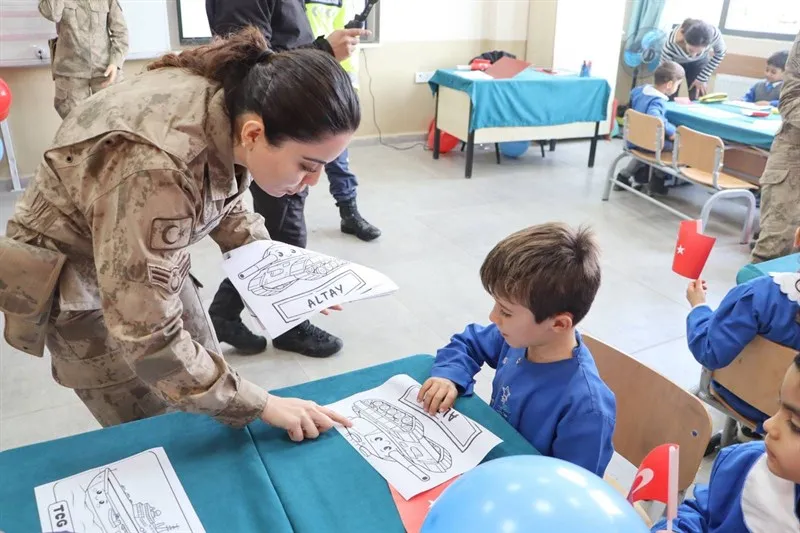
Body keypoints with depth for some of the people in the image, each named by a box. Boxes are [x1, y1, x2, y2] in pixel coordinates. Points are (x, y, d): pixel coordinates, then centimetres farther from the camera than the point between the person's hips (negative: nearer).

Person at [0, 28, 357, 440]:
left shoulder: (234, 102, -16)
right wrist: (262, 406, -28)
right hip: (78, 280, -6)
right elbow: (148, 337, -34)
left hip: (149, 260, 7)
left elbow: (223, 202, 4)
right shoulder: (155, 168, -40)